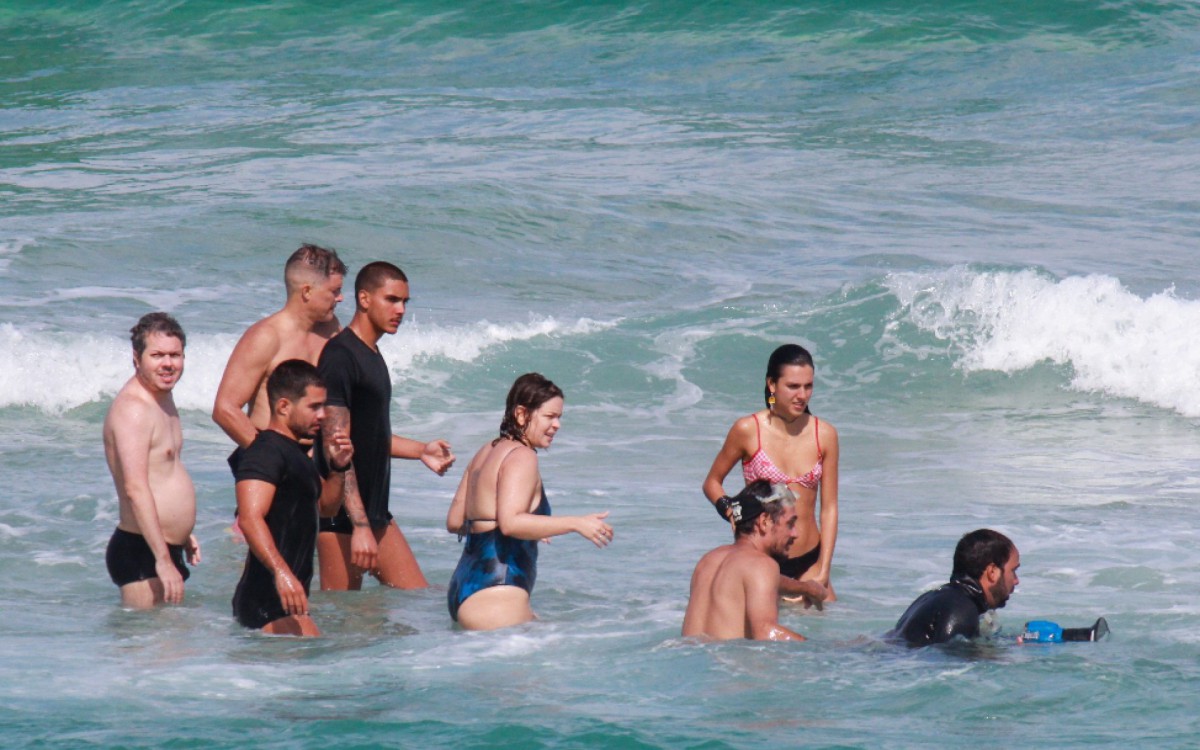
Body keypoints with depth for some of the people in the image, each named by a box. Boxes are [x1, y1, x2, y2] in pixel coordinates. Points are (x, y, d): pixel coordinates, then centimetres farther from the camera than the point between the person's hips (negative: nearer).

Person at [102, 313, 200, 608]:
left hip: (165, 548, 10)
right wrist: (163, 559, -29)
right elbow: (135, 488, -26)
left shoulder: (162, 398, 15)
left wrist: (182, 533, 30)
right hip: (140, 553, -10)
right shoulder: (132, 409, -17)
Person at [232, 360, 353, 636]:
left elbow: (326, 505, 31)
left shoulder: (294, 452, 19)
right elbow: (250, 518, -29)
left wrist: (338, 468, 11)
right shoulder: (265, 452, -14)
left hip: (285, 594, 11)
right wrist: (281, 572, -41)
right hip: (268, 601, -11)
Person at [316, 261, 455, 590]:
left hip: (374, 512, 10)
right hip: (341, 514, -10)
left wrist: (420, 450, 13)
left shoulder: (372, 355, 15)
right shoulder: (340, 356, -15)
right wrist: (360, 525, -26)